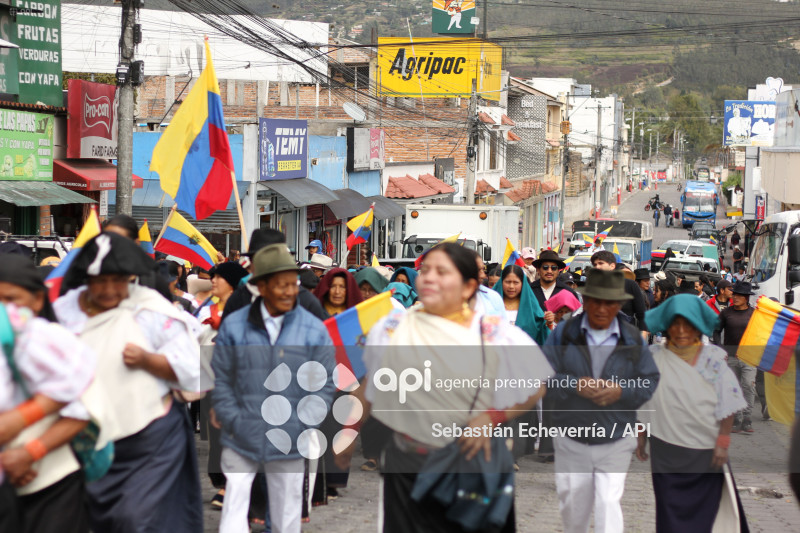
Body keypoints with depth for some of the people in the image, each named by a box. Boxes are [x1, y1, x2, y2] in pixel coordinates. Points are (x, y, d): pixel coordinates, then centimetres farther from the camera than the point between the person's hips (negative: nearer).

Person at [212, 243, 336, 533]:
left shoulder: (315, 330, 1)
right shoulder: (233, 326, 1)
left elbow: (324, 385, 4)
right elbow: (221, 380, 4)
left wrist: (304, 427, -6)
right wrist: (232, 421, -6)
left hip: (289, 444, 1)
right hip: (241, 442, -1)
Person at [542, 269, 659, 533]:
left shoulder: (632, 340, -1)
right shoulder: (563, 333, -4)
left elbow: (650, 381, 0)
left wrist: (622, 391, -19)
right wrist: (575, 385, -23)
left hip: (615, 442, -1)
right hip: (572, 441, 1)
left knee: (609, 503, -11)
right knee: (573, 504, 15)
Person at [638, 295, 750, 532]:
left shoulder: (712, 359, -3)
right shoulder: (654, 359, 1)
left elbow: (727, 405, -3)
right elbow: (643, 405, 7)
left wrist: (723, 441, -8)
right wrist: (641, 440, 7)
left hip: (706, 450, -1)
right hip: (667, 450, 1)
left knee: (708, 511, 5)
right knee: (672, 507, 2)